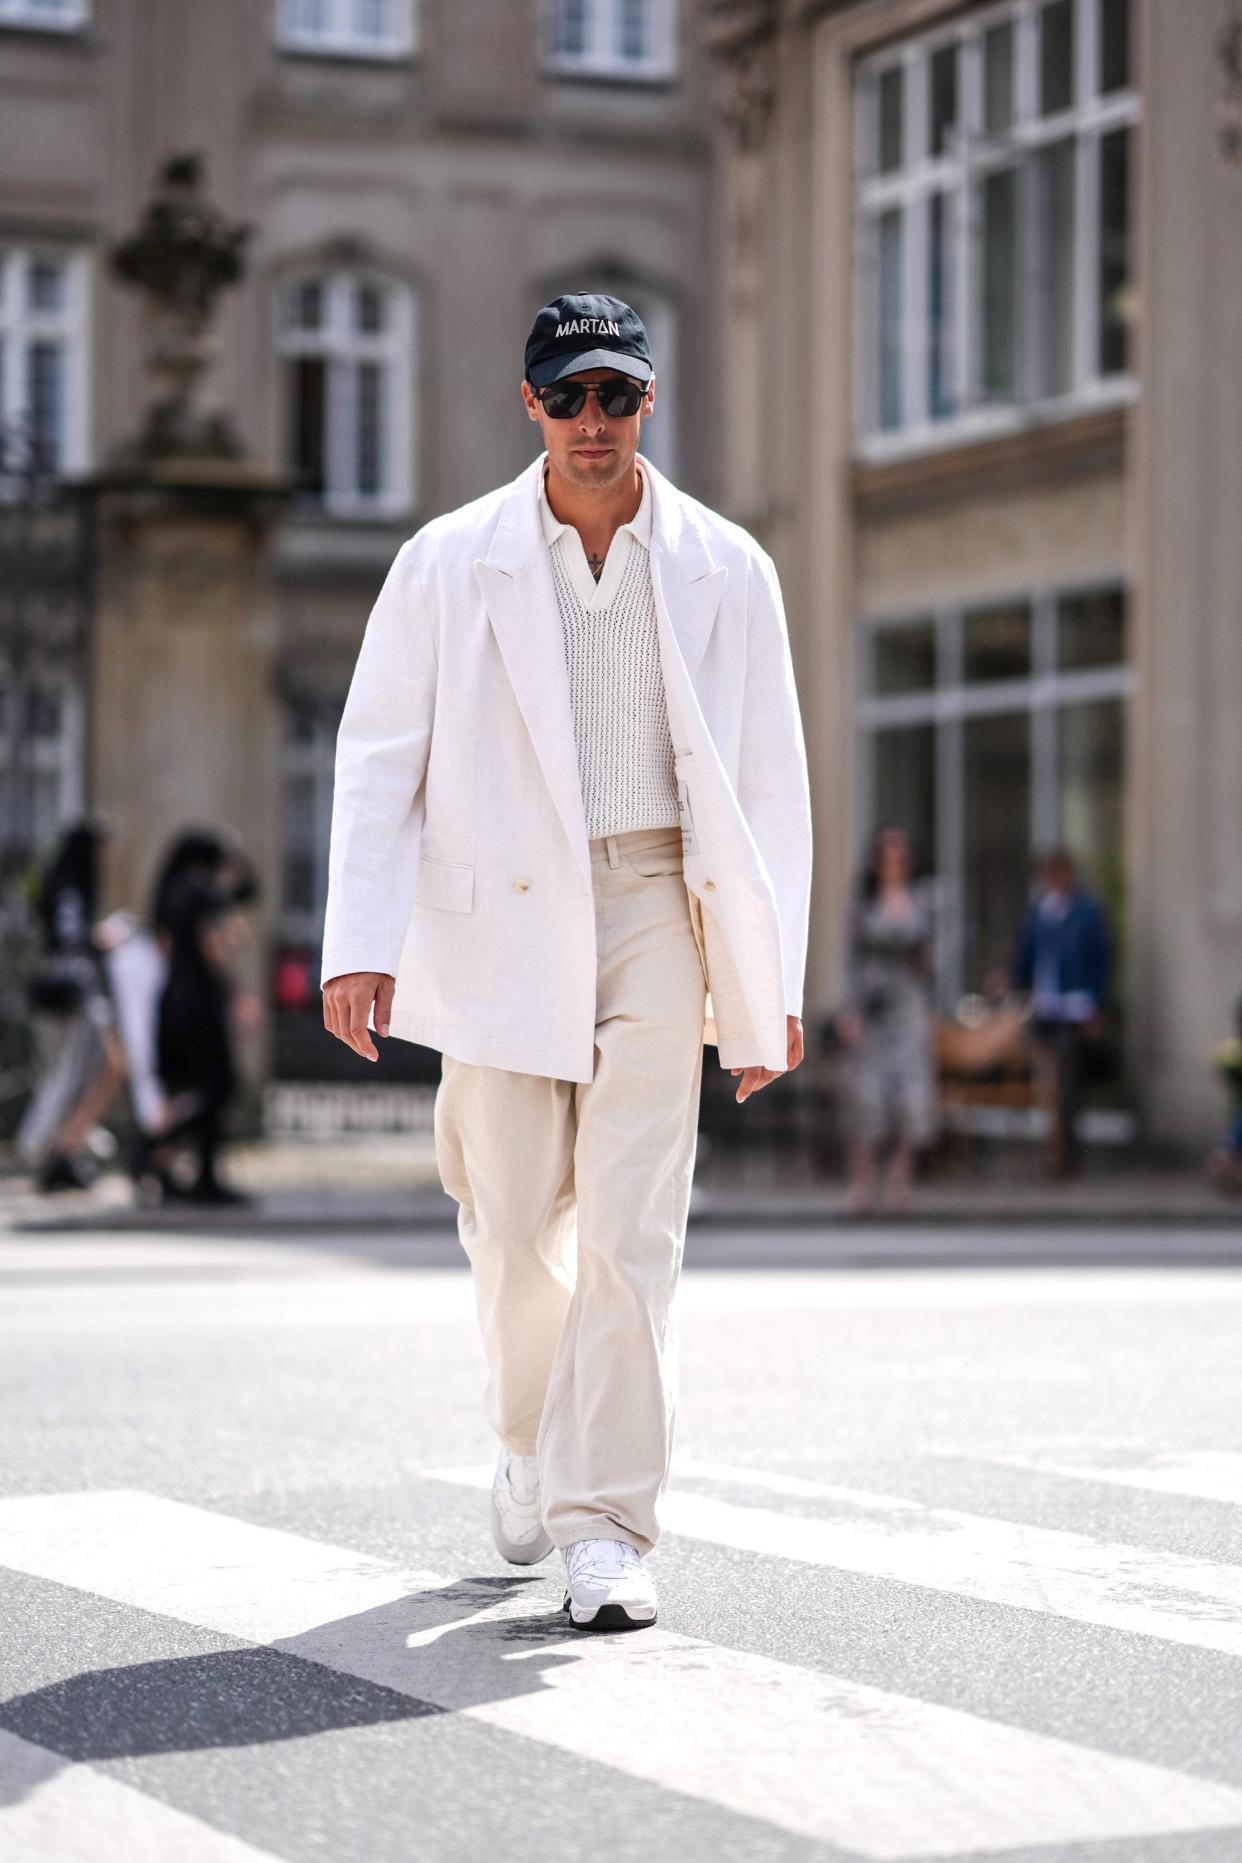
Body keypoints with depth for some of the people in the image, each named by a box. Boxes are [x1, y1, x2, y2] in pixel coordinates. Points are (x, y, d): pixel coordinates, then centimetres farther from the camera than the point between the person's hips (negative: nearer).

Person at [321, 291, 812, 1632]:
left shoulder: (724, 570, 3)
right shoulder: (448, 565, 2)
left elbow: (767, 783, 6)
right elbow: (378, 759, 2)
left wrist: (770, 982, 3)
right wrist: (361, 945, -8)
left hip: (653, 903, 0)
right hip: (500, 909, 1)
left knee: (632, 1229, -9)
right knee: (514, 1226, 7)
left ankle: (605, 1523, -5)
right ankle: (532, 1441, 34)